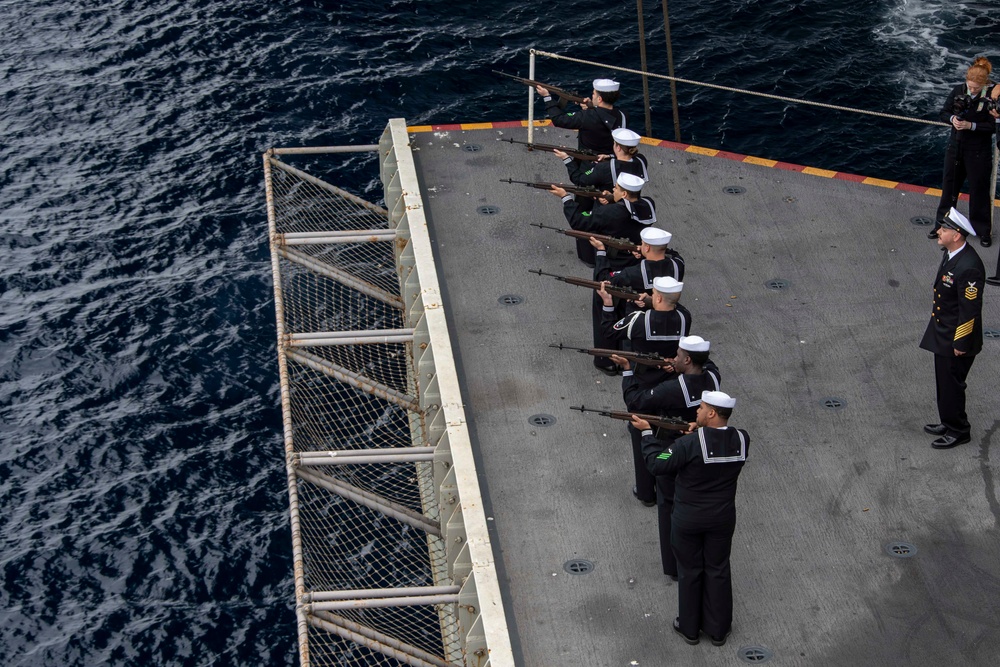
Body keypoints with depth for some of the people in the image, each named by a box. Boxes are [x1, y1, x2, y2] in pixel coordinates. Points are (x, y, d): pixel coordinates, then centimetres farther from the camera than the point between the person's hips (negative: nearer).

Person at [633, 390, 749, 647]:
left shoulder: (691, 444, -26)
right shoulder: (741, 439, -11)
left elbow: (658, 464, -16)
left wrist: (646, 432, -6)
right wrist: (701, 432, -1)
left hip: (688, 520, -3)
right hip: (723, 519, 3)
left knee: (690, 571, 14)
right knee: (718, 570, 17)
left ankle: (689, 628, 29)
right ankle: (718, 630, 28)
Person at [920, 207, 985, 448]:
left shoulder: (968, 267, -29)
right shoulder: (951, 253, 1)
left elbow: (971, 309, -24)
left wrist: (961, 343, -18)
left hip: (956, 338, -9)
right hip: (943, 333, 9)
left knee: (951, 385, 4)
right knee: (944, 381, 21)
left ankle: (958, 431, 20)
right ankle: (949, 423, 37)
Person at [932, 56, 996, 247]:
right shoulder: (958, 90, -5)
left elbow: (993, 126, -16)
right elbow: (944, 112, 5)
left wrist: (971, 125, -25)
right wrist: (952, 118, -16)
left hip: (978, 151, -4)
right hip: (956, 146, 4)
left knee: (979, 189, 6)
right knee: (949, 185, 14)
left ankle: (983, 230, 20)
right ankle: (942, 224, 30)